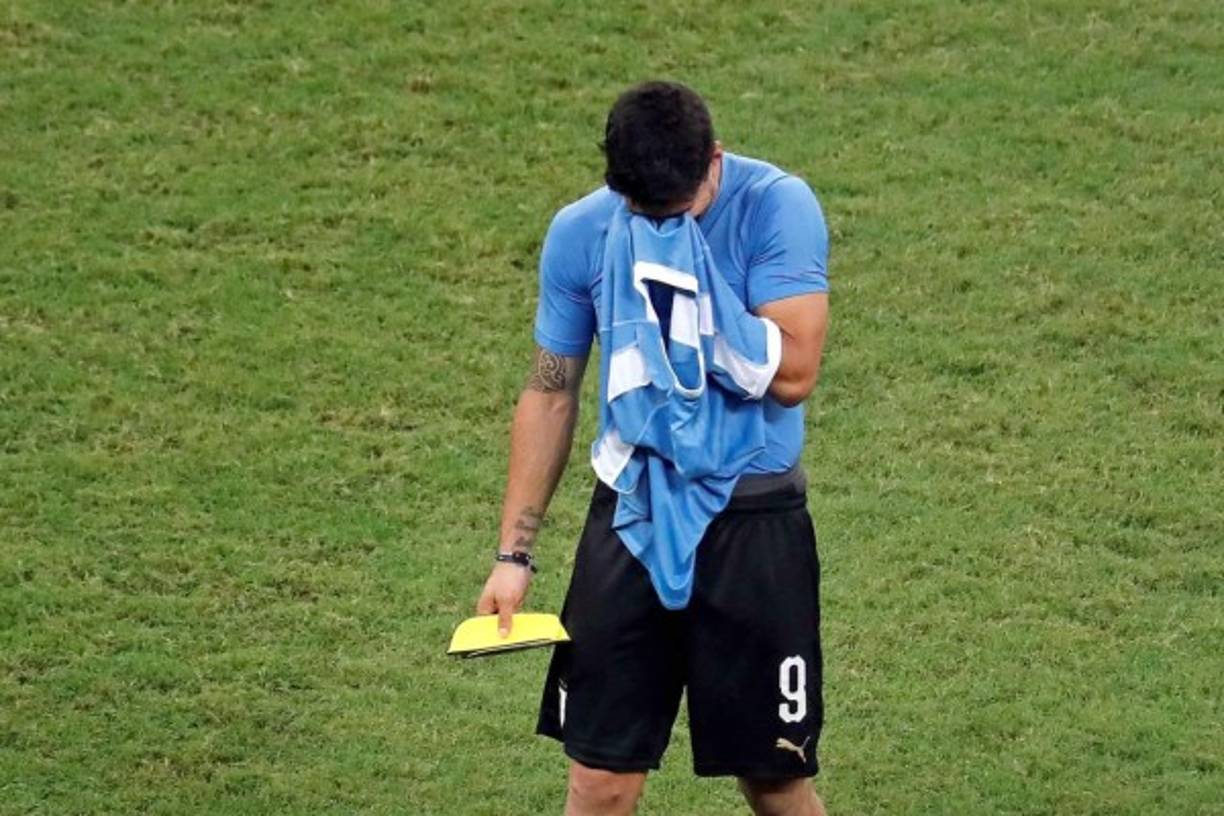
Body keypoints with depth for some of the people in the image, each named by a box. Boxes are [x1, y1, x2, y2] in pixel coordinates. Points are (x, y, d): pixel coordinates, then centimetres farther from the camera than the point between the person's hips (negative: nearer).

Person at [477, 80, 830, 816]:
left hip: (754, 525, -2)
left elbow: (793, 372, -22)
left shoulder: (778, 207, -13)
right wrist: (514, 553, 5)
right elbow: (551, 394, 7)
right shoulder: (580, 234, -3)